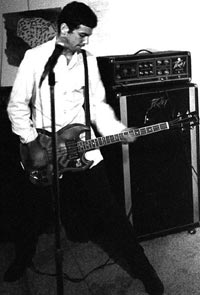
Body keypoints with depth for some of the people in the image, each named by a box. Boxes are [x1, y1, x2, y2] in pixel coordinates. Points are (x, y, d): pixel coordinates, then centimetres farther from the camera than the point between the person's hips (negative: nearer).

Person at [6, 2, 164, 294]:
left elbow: (97, 104, 7)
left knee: (109, 214, 1)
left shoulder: (88, 61, 5)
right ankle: (23, 259, 40)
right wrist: (33, 146, -11)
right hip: (43, 150, -2)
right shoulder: (35, 57, -8)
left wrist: (117, 130, -10)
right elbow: (17, 105, -6)